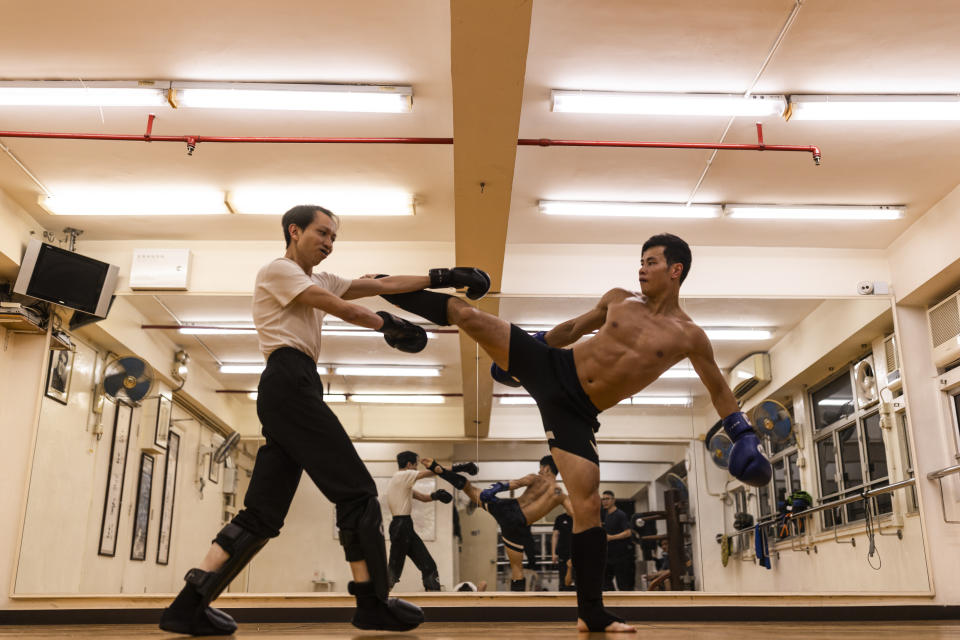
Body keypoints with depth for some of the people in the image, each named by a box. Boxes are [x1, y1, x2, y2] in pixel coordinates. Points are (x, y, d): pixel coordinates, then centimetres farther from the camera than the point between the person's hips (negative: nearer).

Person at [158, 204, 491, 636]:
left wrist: (442, 278, 14)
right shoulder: (277, 270, 2)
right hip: (290, 382, -9)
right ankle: (372, 604, -3)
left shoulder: (319, 280, 28)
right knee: (357, 491, -8)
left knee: (262, 513, 5)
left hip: (289, 390, 9)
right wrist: (389, 325, 8)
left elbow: (382, 285, 20)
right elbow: (342, 309, -6)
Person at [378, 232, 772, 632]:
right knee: (467, 315, -12)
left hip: (576, 410, -2)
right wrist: (534, 344, 26)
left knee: (588, 503, -10)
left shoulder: (689, 336, -3)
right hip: (550, 368, 2)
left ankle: (592, 613, 3)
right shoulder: (619, 299, 4)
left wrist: (744, 435, 1)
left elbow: (719, 390, 9)